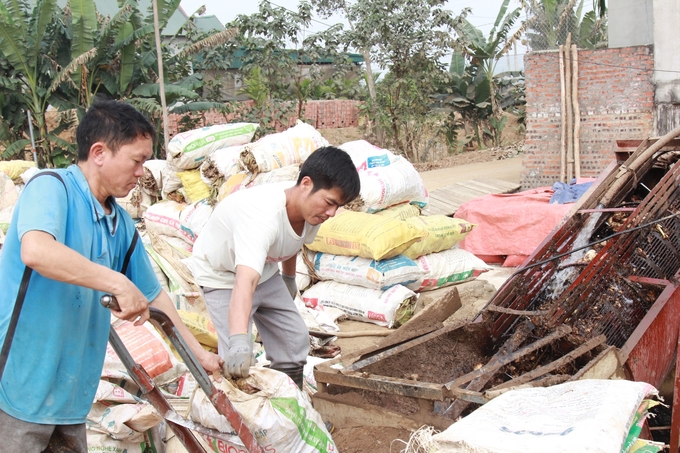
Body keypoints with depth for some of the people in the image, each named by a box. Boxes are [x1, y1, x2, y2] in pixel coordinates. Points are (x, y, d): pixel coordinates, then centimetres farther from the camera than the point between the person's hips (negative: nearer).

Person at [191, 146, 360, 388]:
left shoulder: (310, 208, -17)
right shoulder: (263, 216, -43)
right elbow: (245, 281, -56)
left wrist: (289, 279, 22)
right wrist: (239, 342, -68)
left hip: (265, 272, 8)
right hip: (222, 276, -8)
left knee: (295, 340, 10)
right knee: (238, 363, -21)